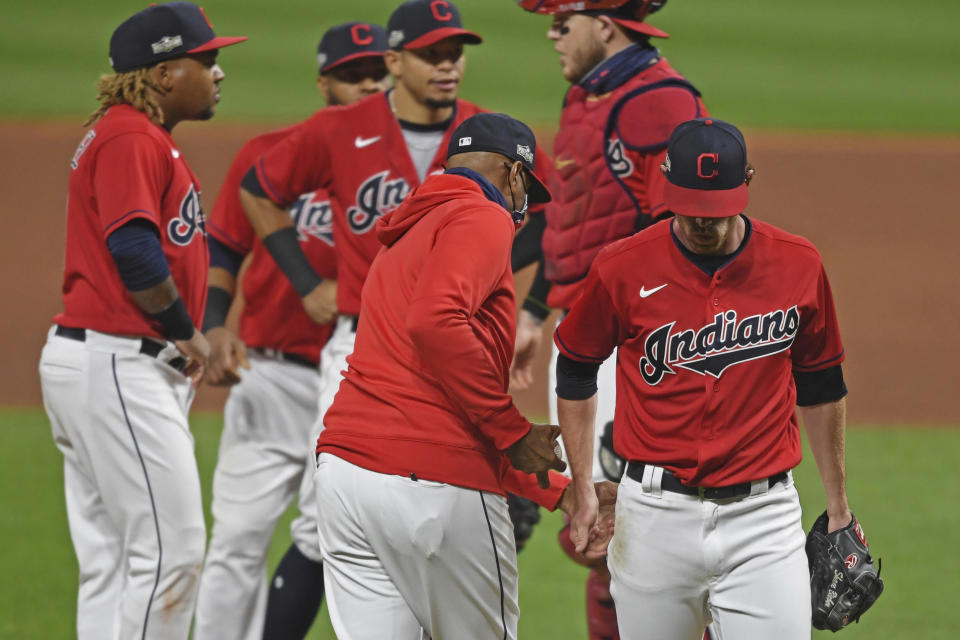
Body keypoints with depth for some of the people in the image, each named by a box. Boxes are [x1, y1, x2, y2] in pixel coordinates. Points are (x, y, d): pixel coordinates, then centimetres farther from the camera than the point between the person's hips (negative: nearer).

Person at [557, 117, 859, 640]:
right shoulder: (623, 269, -4)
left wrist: (838, 506, 19)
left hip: (764, 517, 0)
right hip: (655, 517, 0)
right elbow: (575, 371, 11)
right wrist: (582, 490, 8)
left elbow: (820, 386, 14)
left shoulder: (798, 266, 0)